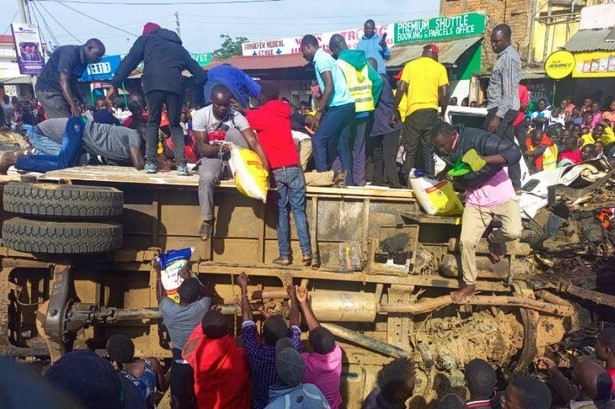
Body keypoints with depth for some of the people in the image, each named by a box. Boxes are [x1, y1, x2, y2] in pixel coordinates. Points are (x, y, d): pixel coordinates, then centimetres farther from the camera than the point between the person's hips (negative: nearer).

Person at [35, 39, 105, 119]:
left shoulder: (83, 61, 9)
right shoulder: (69, 53, -19)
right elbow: (63, 81, -26)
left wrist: (83, 103, 11)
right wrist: (74, 106, -30)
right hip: (48, 90, -9)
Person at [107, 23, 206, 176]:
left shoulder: (146, 39, 26)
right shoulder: (178, 46, 35)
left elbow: (129, 61, 13)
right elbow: (198, 70, 28)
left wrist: (114, 86, 8)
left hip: (153, 84, -2)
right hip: (175, 85, 2)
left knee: (153, 122, 17)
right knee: (175, 125, 15)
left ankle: (150, 162, 7)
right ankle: (181, 164, -2)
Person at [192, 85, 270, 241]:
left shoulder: (237, 117, -11)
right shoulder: (200, 115, -11)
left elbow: (253, 141, -21)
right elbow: (201, 147, -14)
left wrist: (265, 164, -35)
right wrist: (219, 148, -34)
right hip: (211, 158, -1)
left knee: (232, 132, -27)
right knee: (206, 178, -35)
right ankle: (207, 220, -18)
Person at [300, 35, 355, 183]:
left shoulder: (320, 59, -8)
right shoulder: (324, 57, 22)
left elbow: (330, 87, -17)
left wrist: (319, 111, -14)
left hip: (339, 106, -10)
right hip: (346, 105, 10)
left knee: (318, 139, -8)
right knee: (343, 145, 9)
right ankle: (348, 181, 10)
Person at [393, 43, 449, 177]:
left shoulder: (410, 65, 7)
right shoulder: (440, 68, 6)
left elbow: (401, 88, -2)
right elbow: (444, 93, 0)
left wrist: (395, 110, 4)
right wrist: (443, 113, 12)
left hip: (413, 112, 0)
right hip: (431, 112, 1)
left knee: (410, 150, 6)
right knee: (428, 150, 8)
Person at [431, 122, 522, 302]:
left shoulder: (478, 138, -25)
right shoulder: (444, 150, -6)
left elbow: (515, 152, -32)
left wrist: (483, 159, -43)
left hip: (498, 189, -4)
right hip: (474, 196, 4)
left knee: (513, 231, -26)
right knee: (466, 241, -6)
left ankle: (494, 239, 12)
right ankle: (468, 285, 15)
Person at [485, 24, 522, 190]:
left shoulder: (509, 57, -14)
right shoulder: (506, 55, 17)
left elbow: (509, 92, -21)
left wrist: (498, 116, -24)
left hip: (502, 109, -10)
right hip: (505, 109, 10)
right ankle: (516, 184, 17)